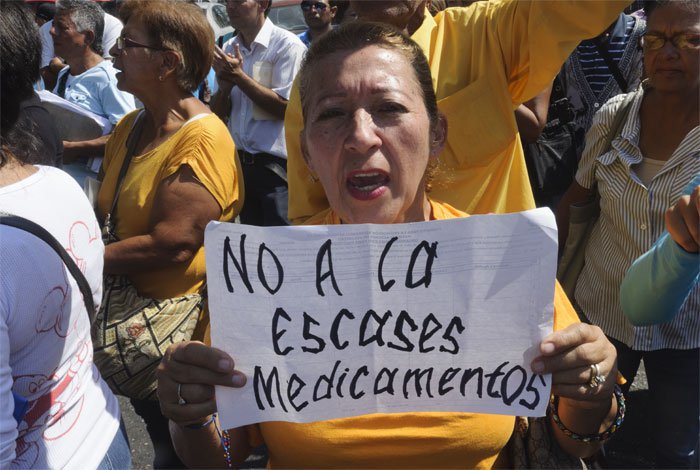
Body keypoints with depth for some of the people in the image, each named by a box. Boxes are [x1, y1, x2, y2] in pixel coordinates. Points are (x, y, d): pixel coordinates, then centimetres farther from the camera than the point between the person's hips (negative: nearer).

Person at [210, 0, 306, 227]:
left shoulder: (287, 45, -9)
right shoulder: (229, 50, 10)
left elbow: (285, 107, -16)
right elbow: (218, 113, 12)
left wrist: (238, 76, -14)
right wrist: (225, 87, -9)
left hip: (276, 165, -6)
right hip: (240, 161, 6)